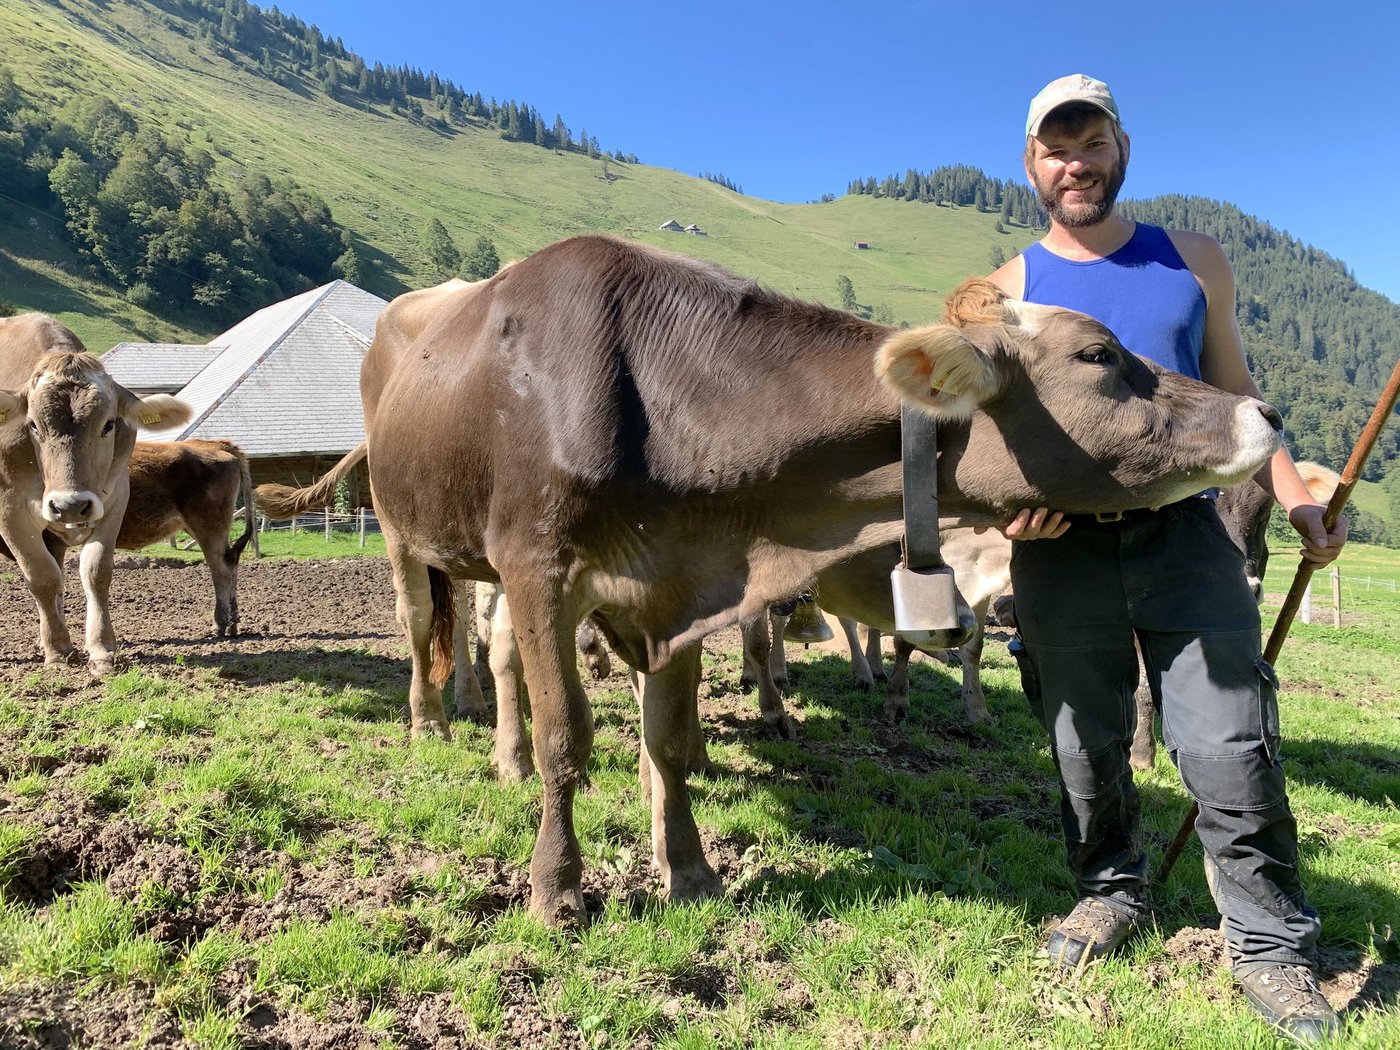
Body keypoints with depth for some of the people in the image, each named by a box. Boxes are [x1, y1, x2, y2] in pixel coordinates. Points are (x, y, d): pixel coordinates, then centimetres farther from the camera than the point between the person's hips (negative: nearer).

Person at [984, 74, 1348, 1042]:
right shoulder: (1008, 289, 8)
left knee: (1231, 746, -4)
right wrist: (1006, 504, -12)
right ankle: (1111, 892, 32)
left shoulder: (1194, 260, 12)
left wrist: (1295, 496, 3)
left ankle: (1271, 944, 15)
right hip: (1060, 545, 0)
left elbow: (1233, 395, 16)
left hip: (1184, 531, 0)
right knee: (1086, 745, 9)